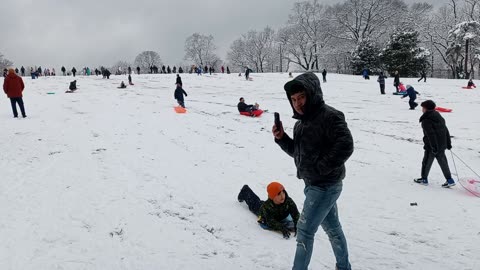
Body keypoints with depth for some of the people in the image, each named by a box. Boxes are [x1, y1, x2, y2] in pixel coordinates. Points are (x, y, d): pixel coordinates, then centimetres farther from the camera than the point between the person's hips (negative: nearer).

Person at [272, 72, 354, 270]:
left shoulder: (329, 116, -18)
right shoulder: (302, 122, 10)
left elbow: (345, 146, -25)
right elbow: (296, 151, 16)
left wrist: (321, 168, -21)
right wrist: (281, 138, -1)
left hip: (325, 185, -9)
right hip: (313, 184, 9)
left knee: (304, 230, -4)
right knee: (332, 228, 22)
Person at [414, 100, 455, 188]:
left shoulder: (426, 120, -14)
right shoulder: (439, 117, 11)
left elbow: (431, 134, -22)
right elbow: (446, 130, 14)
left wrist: (433, 146, -22)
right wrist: (448, 143, 20)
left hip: (431, 147, -8)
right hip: (442, 145, 8)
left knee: (427, 161, 6)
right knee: (442, 162, 13)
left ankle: (424, 179, 17)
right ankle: (449, 180, 15)